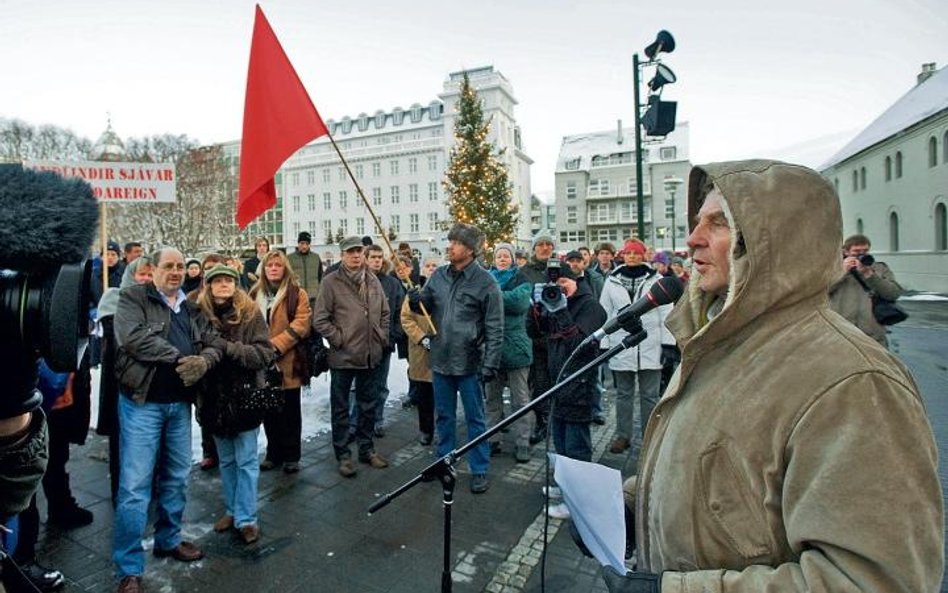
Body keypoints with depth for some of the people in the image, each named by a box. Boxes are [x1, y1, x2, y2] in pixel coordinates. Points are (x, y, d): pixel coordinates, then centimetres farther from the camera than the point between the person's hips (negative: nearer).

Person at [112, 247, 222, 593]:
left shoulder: (192, 308, 12)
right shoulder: (133, 298, -4)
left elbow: (213, 343, 4)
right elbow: (133, 337, -21)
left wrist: (203, 361, -19)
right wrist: (180, 358, -18)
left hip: (180, 403, 6)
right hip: (142, 403, -5)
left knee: (177, 479, 16)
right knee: (134, 485, -2)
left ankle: (168, 540, 35)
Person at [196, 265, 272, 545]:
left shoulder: (251, 313, -8)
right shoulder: (199, 313, -2)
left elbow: (265, 353, -15)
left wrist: (228, 347, -24)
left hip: (244, 396, -3)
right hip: (214, 397, 3)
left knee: (246, 461, 6)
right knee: (226, 461, 19)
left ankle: (246, 518, 19)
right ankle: (231, 510, 35)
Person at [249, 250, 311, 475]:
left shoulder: (297, 293, -3)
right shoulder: (255, 294, 11)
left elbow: (301, 324, -11)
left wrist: (276, 345, -17)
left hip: (287, 362, -4)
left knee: (290, 412, 6)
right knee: (269, 411, 13)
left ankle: (291, 456, 20)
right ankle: (273, 453, 28)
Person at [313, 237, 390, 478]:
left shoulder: (373, 280, 6)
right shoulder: (332, 281, -9)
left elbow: (385, 312, 16)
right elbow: (320, 319, -9)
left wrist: (382, 337, 7)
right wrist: (339, 339, -10)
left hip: (370, 355, 5)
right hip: (343, 356, -5)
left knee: (368, 405, 17)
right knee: (341, 408, 9)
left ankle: (366, 449, 32)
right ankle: (343, 454, 22)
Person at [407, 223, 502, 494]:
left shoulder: (485, 282, -12)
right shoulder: (439, 275, 4)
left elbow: (495, 328, -12)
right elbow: (426, 306, 13)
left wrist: (491, 364, -15)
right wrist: (416, 301, -10)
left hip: (469, 363, -5)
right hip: (440, 360, 5)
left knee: (475, 419, 9)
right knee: (443, 416, 19)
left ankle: (479, 471, 24)